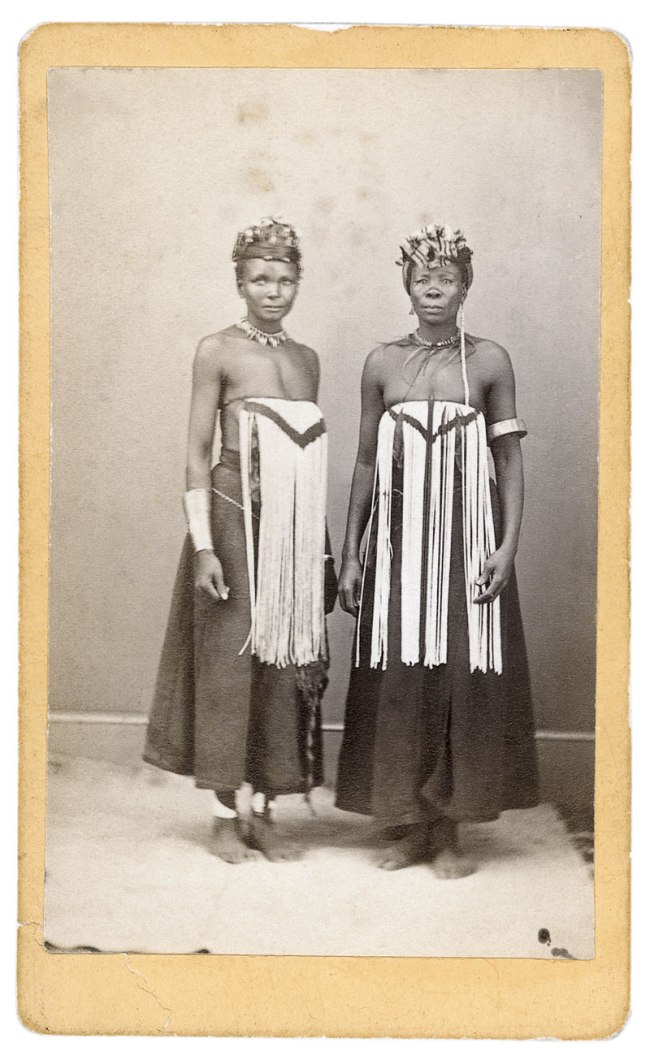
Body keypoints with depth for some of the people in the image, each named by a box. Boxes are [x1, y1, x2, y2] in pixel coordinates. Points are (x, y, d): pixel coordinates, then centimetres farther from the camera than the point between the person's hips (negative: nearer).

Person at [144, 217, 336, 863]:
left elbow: (312, 458, 14)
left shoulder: (306, 359, 12)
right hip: (235, 518, -5)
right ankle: (225, 815, 12)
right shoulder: (217, 351, -3)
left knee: (286, 665, 6)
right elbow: (197, 453, -5)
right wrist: (203, 545, -12)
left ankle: (264, 812, 17)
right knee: (229, 660, 0)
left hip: (295, 526, 5)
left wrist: (323, 547, 12)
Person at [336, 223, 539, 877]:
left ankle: (448, 831, 11)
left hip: (469, 535, -1)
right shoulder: (382, 364, 6)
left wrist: (508, 544, -8)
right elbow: (366, 462, 8)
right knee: (397, 680, 2)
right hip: (398, 537, 1)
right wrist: (349, 554, 6)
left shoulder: (489, 362, 1)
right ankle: (406, 826, 15)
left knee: (464, 679, 0)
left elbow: (510, 458, 2)